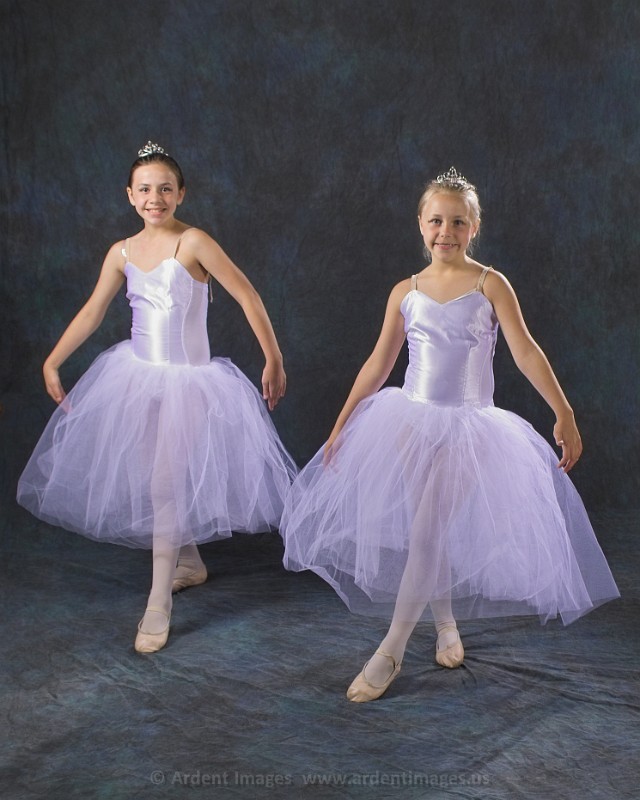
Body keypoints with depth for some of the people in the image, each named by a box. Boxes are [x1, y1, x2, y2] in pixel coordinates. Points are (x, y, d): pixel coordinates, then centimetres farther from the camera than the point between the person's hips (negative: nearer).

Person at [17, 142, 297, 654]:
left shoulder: (193, 242, -14)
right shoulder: (122, 253, 2)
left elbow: (248, 296, -15)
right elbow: (91, 314, 9)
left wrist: (274, 361, -15)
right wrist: (52, 363, 5)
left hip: (188, 380, -6)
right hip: (137, 373, 6)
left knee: (165, 484, -11)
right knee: (148, 476, 13)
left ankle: (159, 605, -2)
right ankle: (190, 563, 36)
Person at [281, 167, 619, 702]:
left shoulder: (490, 285, -3)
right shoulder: (406, 292, 5)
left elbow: (525, 350, -10)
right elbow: (378, 365, 9)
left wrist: (563, 412, -20)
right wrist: (341, 426, 9)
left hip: (467, 427, -3)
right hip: (411, 420, 3)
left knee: (428, 534, -10)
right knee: (426, 532, 5)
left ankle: (390, 653, -1)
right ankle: (445, 623, 28)